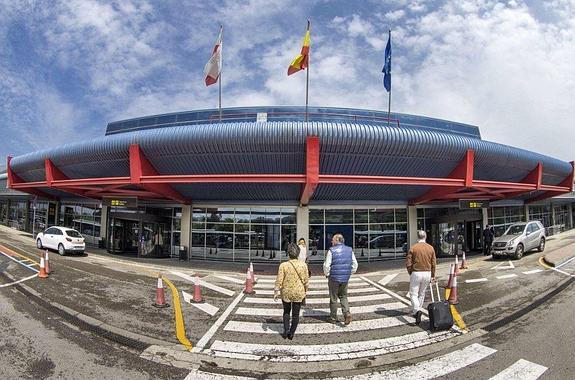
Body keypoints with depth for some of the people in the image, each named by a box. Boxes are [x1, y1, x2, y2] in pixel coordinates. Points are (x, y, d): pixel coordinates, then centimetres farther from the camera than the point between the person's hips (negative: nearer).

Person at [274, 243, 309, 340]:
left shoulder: (283, 265, -14)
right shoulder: (303, 265, -9)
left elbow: (279, 280, -11)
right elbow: (305, 280, -2)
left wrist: (276, 292, 0)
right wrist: (305, 291, 12)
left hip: (286, 293, 0)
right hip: (299, 293, 1)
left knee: (286, 312, 21)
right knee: (295, 314, 13)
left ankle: (286, 330, 13)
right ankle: (291, 333, 19)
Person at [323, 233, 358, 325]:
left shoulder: (331, 251, -11)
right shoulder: (349, 250, 4)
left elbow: (326, 265, -12)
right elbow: (355, 264, 7)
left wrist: (327, 274, 4)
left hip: (334, 277, -4)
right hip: (345, 278, 4)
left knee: (333, 298, 10)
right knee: (343, 297, 18)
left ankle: (333, 318, 20)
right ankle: (347, 313, -2)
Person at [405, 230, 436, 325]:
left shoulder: (413, 248, -10)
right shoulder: (431, 248, 0)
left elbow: (408, 263, -10)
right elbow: (433, 264, 4)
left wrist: (410, 273, 5)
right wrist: (433, 276, 13)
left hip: (416, 273, -4)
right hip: (427, 273, 4)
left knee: (413, 294, 3)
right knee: (422, 294, 18)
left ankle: (417, 311, -18)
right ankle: (415, 311, 27)